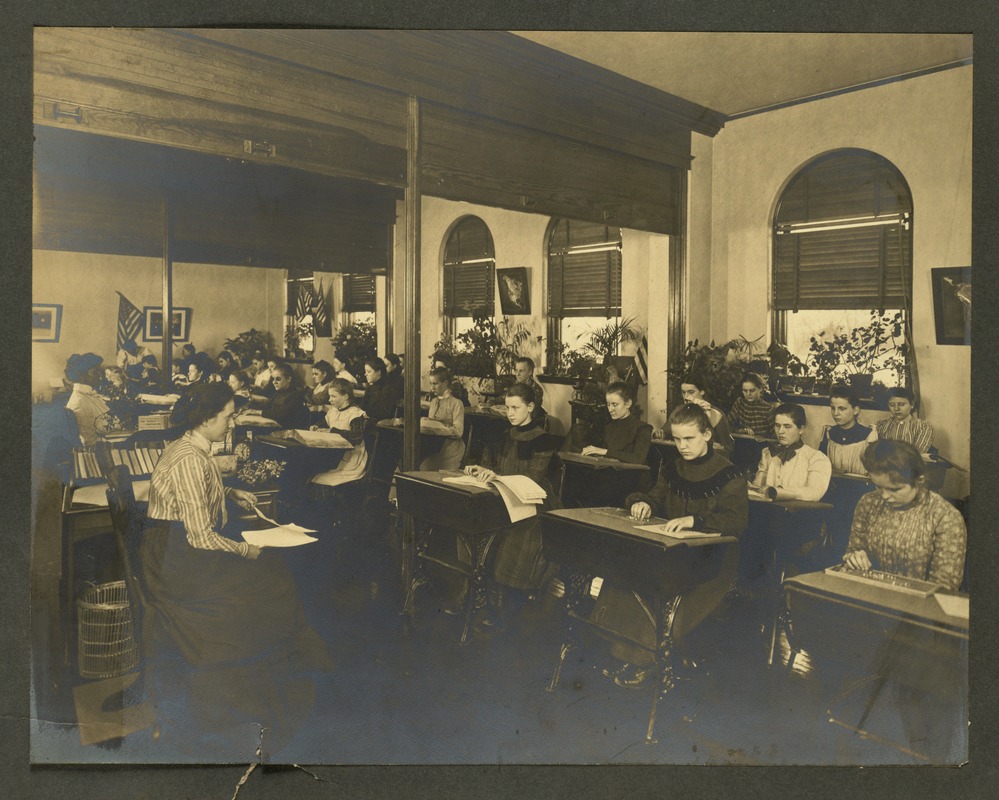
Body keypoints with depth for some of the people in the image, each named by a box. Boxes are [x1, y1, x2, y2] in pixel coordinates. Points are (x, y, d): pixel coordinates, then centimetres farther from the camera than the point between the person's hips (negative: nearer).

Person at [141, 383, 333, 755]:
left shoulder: (189, 449, 8)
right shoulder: (190, 460, -23)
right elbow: (201, 537, -24)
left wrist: (231, 493, 15)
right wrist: (248, 551, -13)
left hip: (181, 549, 10)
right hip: (175, 562, -10)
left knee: (272, 572, 5)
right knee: (264, 585, -7)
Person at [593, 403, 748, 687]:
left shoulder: (728, 475, -10)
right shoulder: (672, 469, 11)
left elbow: (737, 520, -20)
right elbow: (657, 498, 21)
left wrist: (695, 520, -36)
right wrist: (642, 502, -5)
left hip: (712, 557, -6)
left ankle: (642, 658, -19)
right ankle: (621, 650, -16)